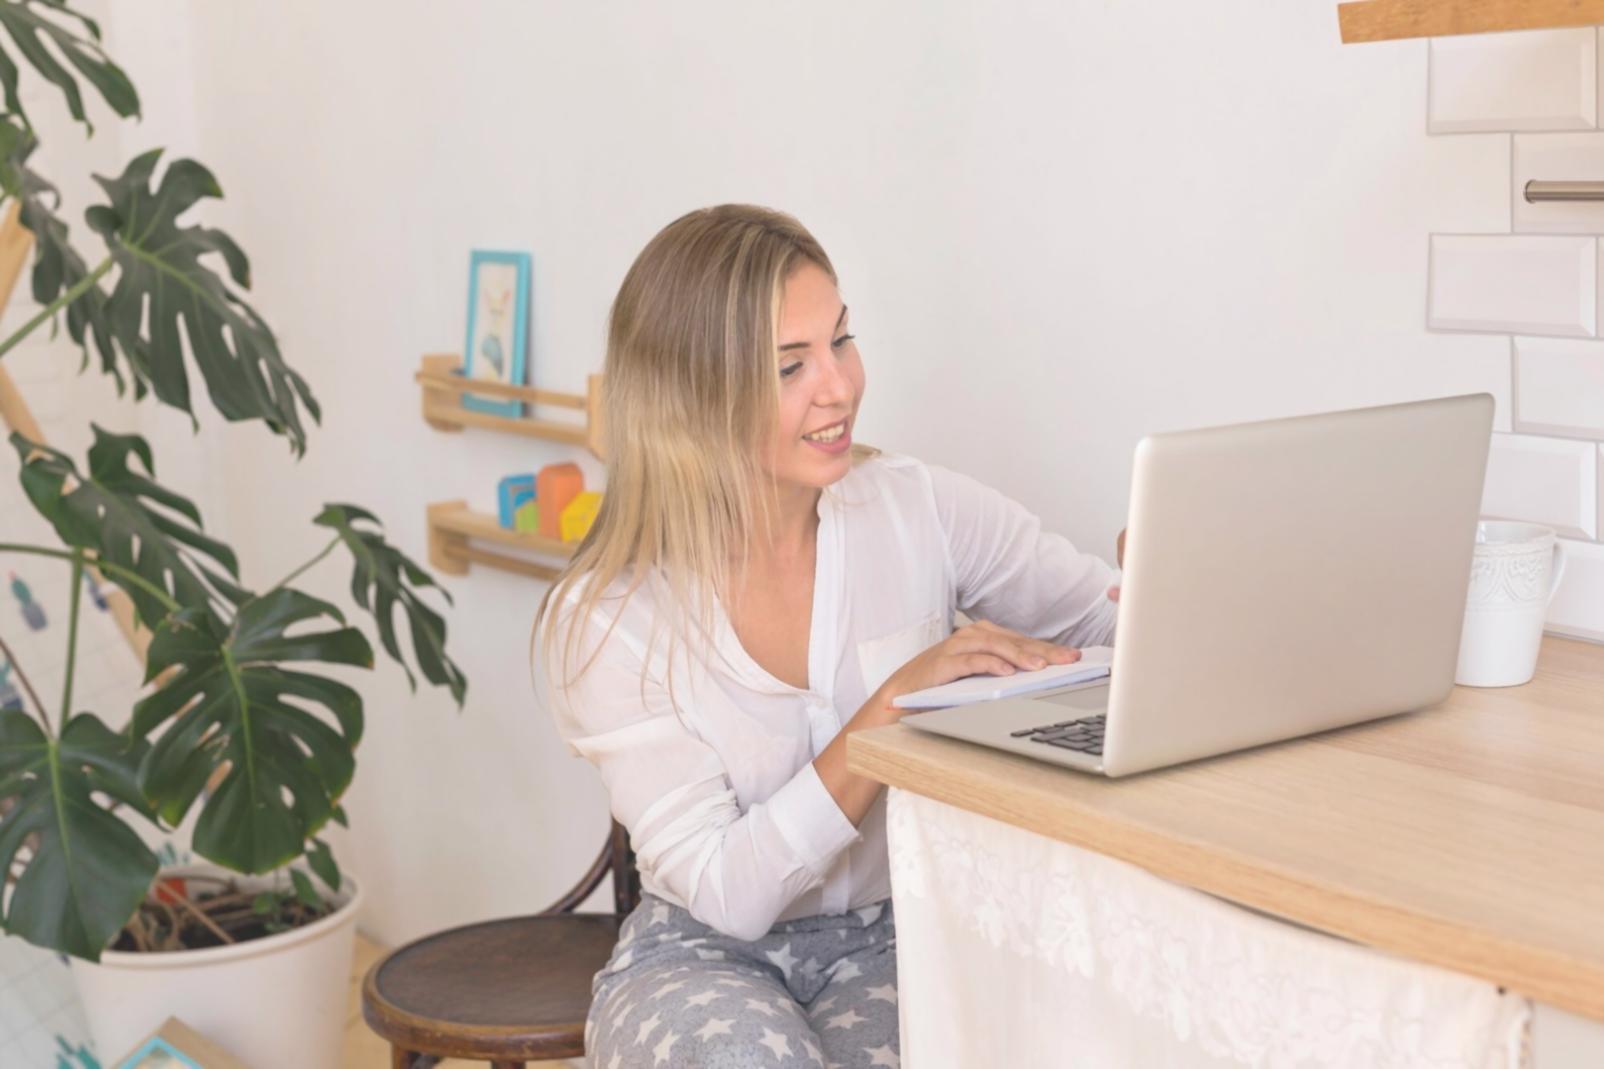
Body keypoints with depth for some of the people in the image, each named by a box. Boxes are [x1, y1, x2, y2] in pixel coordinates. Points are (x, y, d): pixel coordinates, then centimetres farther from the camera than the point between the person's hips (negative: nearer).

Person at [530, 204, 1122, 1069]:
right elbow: (727, 891, -18)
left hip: (897, 936, 2)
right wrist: (895, 702, -27)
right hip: (704, 955, -1)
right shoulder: (599, 623, -13)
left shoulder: (919, 510, -6)